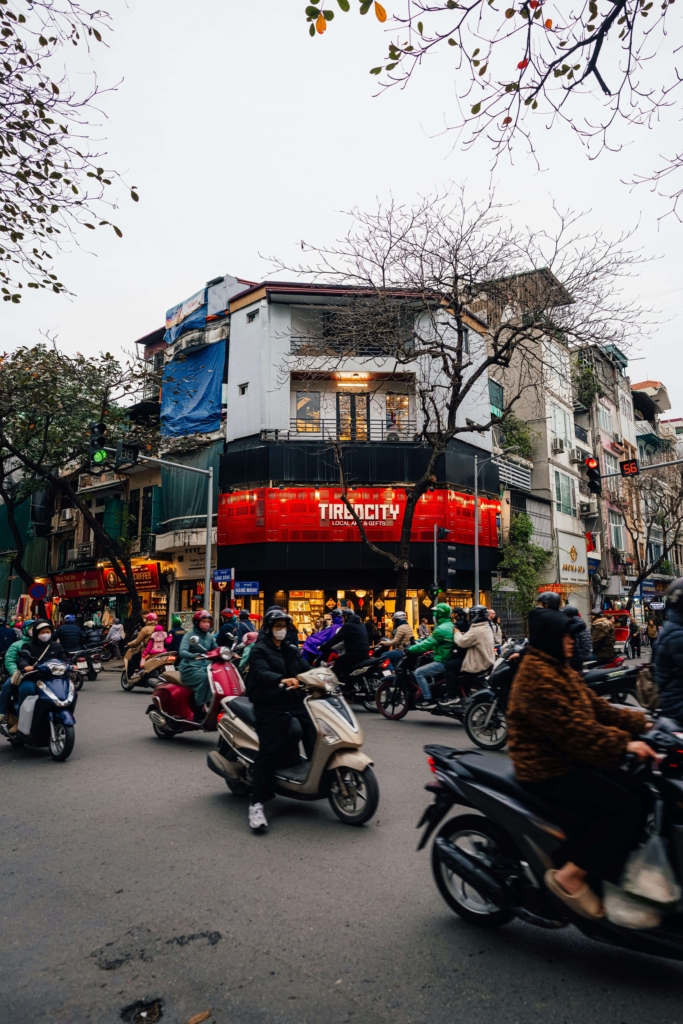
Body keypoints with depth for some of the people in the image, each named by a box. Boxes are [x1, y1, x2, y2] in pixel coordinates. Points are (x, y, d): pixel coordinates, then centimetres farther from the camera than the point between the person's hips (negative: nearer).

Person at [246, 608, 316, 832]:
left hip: (295, 702, 6)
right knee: (269, 750, -17)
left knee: (316, 734, -8)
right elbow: (262, 673, -19)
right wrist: (282, 680, -39)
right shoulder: (259, 650, 1)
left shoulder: (292, 650, 21)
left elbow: (307, 669, 9)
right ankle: (256, 804, -15)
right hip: (270, 706, -6)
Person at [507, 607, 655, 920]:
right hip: (547, 772, -10)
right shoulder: (537, 677, -21)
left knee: (639, 794, 3)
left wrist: (641, 723, -1)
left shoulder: (559, 670, 13)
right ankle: (570, 876, -8)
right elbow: (572, 729, -28)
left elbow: (596, 707, 9)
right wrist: (623, 744, -29)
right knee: (623, 806, -17)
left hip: (570, 761, 10)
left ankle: (613, 873, 10)